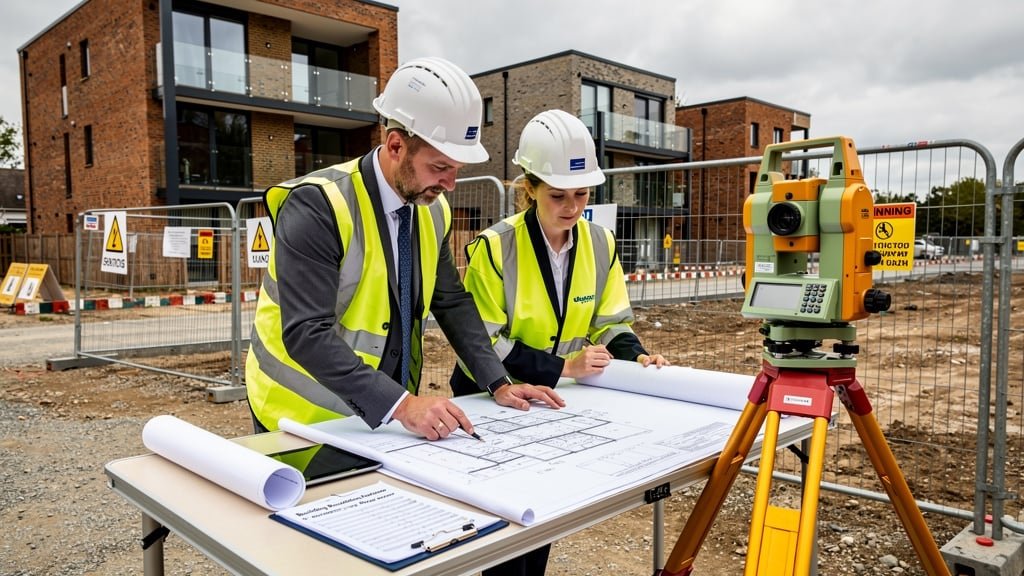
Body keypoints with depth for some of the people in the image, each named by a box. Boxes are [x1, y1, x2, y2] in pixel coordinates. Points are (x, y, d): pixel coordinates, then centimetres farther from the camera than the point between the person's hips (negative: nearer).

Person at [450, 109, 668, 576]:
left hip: (552, 399, 5)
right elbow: (482, 343, -22)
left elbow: (610, 322, 0)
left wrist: (635, 357, -21)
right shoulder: (495, 246, -22)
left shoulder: (600, 243, -6)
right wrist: (563, 367, -28)